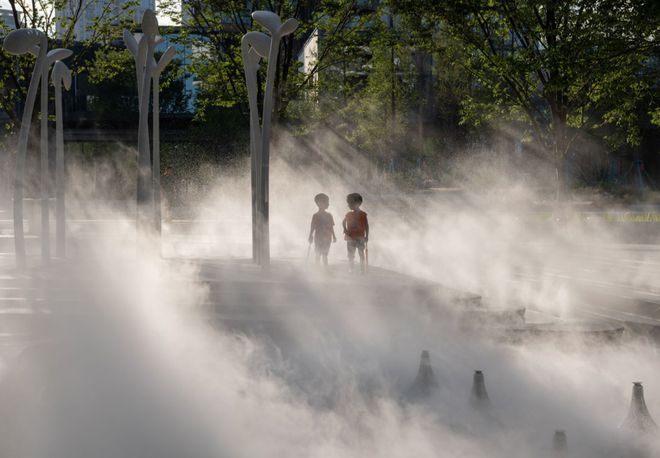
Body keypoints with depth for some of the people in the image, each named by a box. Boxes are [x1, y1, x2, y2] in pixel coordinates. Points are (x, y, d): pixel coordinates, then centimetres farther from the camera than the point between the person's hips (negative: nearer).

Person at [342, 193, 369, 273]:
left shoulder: (363, 215, -5)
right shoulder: (348, 215, 5)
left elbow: (366, 226, -2)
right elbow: (343, 222, 21)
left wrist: (366, 236, -5)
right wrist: (345, 230, 4)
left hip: (360, 237, -3)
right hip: (351, 238, 3)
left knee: (361, 254, 0)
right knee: (351, 255, 8)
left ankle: (363, 271, 5)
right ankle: (351, 271, 15)